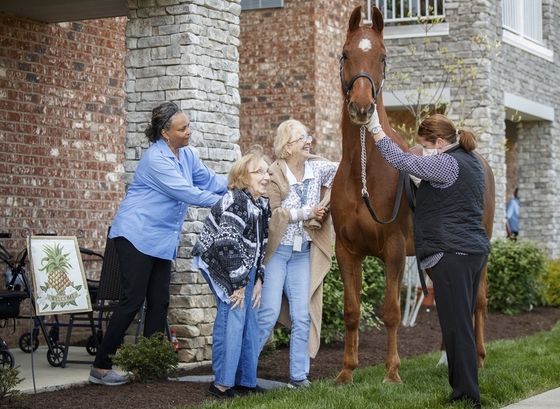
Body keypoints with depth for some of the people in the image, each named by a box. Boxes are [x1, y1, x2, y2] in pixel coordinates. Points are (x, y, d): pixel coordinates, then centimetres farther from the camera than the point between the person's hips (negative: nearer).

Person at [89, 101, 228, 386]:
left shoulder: (186, 155, 8)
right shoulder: (156, 159, -19)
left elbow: (208, 180, 8)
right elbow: (185, 192, -22)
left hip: (162, 240, 9)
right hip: (137, 236, -9)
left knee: (159, 301, 6)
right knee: (133, 300, -10)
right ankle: (101, 367, -5)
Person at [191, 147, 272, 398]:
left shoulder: (262, 204, 4)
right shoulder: (235, 202, -23)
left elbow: (260, 244, 11)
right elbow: (227, 244, -28)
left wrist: (258, 279, 4)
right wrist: (238, 284, -23)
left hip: (245, 266, 9)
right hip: (218, 263, -9)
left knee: (249, 318, 7)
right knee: (233, 315, -14)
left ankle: (246, 380, 14)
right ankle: (222, 384, -9)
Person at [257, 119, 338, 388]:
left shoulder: (317, 168, 3)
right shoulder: (274, 174, -10)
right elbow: (273, 214, -14)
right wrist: (308, 212, -14)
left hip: (304, 253, 4)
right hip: (276, 250, -4)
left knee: (302, 316, 3)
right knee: (268, 313, -6)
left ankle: (299, 375, 10)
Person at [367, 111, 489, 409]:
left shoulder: (447, 164, -14)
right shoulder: (469, 161, 16)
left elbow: (403, 161, -18)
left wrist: (375, 129, -13)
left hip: (453, 254, -10)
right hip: (475, 250, 10)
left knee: (457, 326, -7)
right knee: (461, 324, 15)